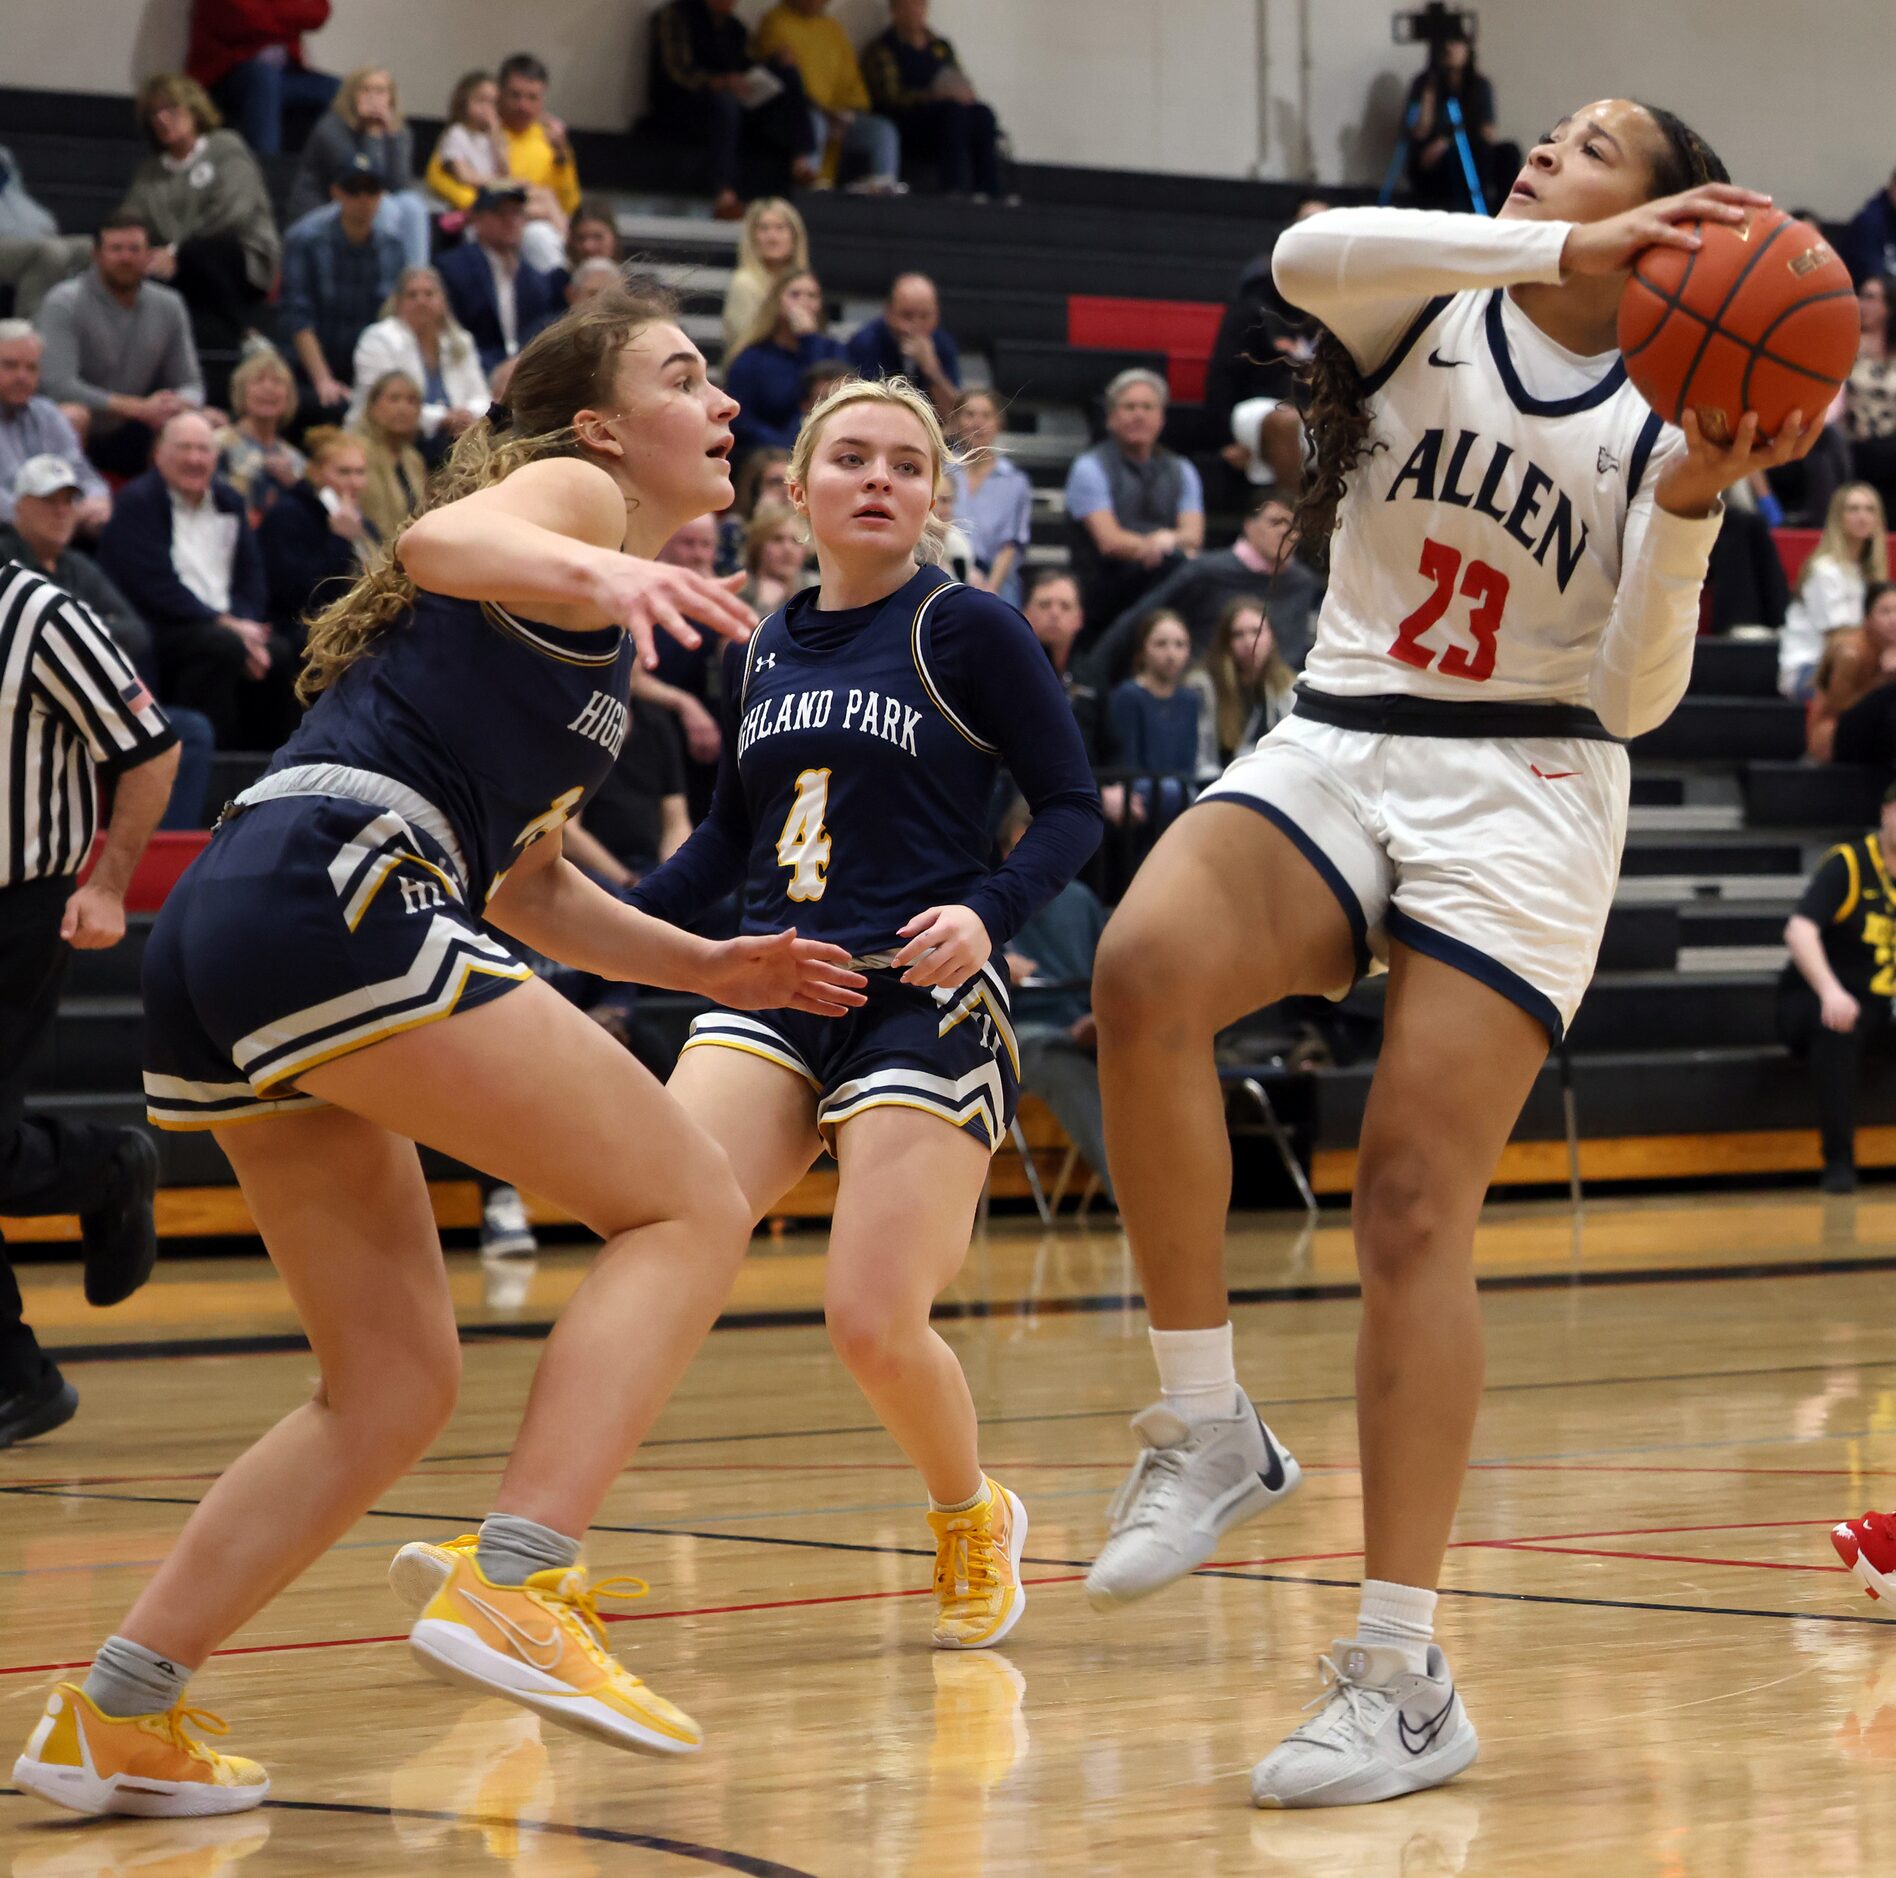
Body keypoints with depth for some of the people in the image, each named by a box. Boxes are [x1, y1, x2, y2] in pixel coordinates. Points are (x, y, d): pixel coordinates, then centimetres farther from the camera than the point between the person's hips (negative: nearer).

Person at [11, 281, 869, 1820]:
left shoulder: (609, 603, 32)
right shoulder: (569, 487, 6)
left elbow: (520, 882, 39)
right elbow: (444, 544, -19)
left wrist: (708, 966, 33)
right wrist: (595, 572, -38)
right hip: (329, 894, -10)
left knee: (393, 1391, 13)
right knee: (690, 1209, -9)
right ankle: (513, 1589, -23)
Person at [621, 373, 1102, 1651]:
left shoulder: (968, 630, -1)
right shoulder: (762, 653, 14)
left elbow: (1075, 809, -2)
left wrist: (986, 914, -19)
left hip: (926, 998, -4)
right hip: (773, 988, 4)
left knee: (875, 1326, -11)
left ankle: (975, 1521, 21)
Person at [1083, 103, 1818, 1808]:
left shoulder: (1660, 424, 4)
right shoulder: (1427, 311, 6)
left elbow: (1636, 698, -3)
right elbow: (1307, 254, -19)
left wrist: (1688, 506, -17)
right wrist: (1567, 252, -27)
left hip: (1520, 798, -1)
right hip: (1333, 753, 2)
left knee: (1414, 1211, -11)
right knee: (1142, 967, -30)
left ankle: (1404, 1672, -6)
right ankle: (1208, 1433, -17)